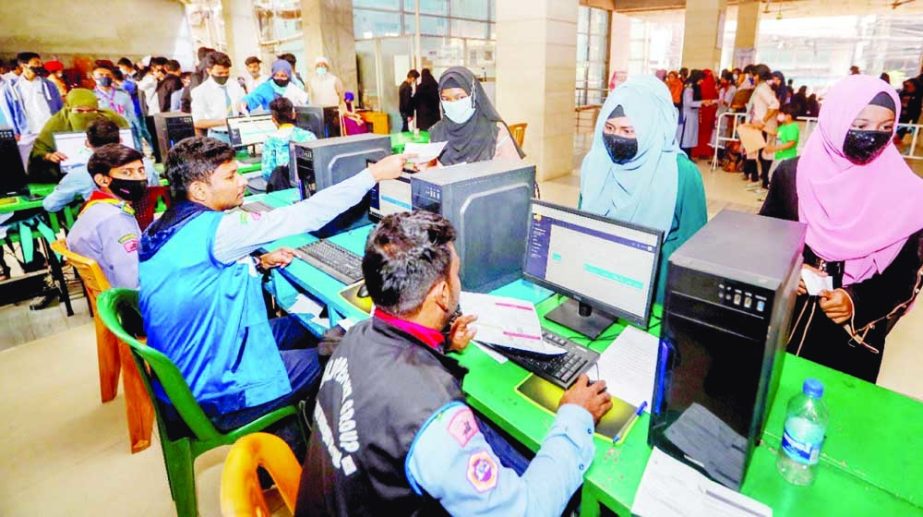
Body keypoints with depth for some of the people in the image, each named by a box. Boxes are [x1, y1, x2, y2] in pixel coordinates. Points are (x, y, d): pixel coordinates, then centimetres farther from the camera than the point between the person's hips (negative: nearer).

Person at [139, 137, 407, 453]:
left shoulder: (165, 227, 1)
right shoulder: (211, 229, -28)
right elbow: (303, 216, -29)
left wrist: (258, 264, 3)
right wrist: (374, 173, -24)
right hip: (216, 396, -9)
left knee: (302, 325, 17)